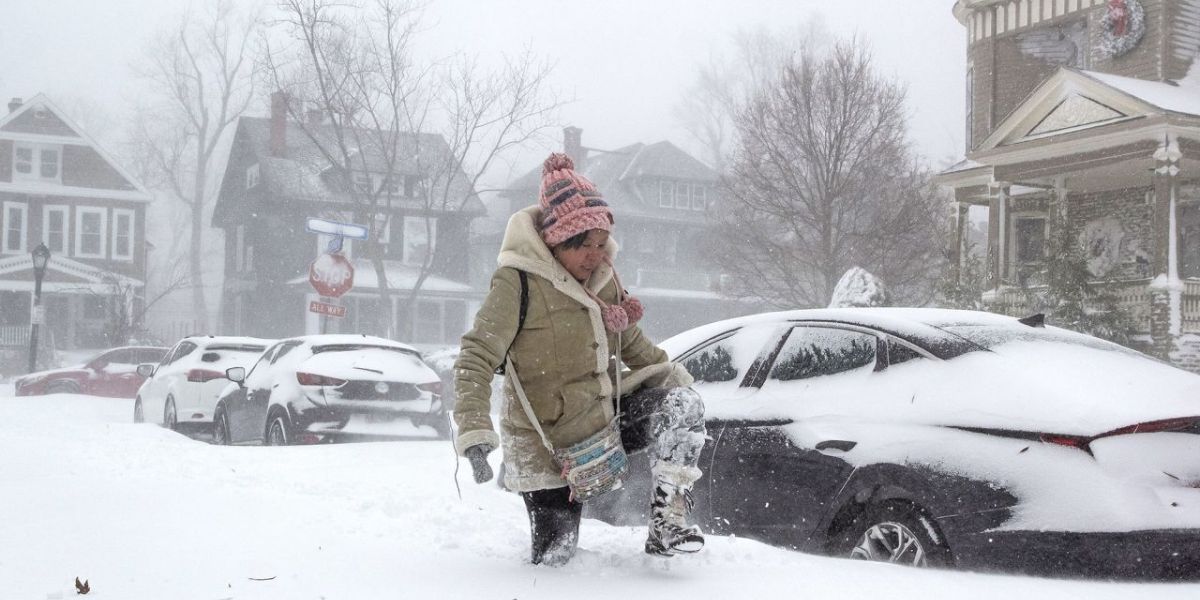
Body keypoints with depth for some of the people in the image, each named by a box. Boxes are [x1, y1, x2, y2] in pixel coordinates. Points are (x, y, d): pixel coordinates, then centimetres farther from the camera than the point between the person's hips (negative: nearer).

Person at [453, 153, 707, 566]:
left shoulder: (602, 275, 2)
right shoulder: (518, 283, -20)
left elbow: (629, 340, 18)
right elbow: (475, 359, -23)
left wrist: (669, 373, 6)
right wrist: (474, 433, -33)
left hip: (605, 417, 6)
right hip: (548, 446, -6)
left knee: (682, 404, -17)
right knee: (553, 557, -1)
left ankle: (668, 520, -12)